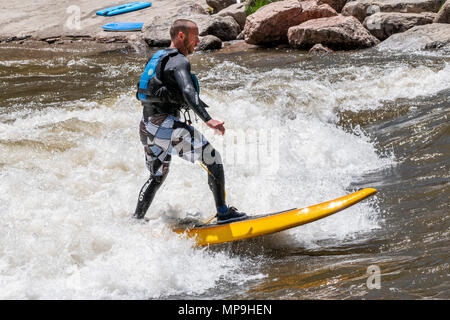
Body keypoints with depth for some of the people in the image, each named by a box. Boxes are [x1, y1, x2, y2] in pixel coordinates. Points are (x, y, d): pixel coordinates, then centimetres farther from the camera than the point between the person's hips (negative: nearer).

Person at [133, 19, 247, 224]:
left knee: (157, 176, 23)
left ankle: (136, 220, 21)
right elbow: (188, 92, -26)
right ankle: (223, 212, -5)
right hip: (166, 124, -9)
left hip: (147, 125, 9)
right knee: (212, 159, -2)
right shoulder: (179, 61, -10)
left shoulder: (159, 58, 20)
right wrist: (207, 120, -37)